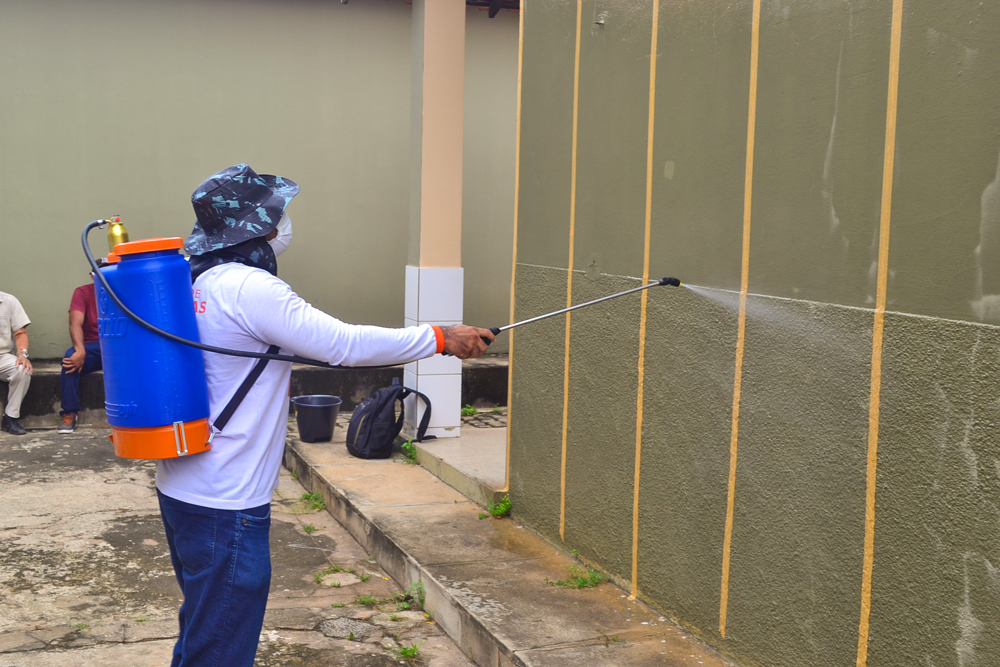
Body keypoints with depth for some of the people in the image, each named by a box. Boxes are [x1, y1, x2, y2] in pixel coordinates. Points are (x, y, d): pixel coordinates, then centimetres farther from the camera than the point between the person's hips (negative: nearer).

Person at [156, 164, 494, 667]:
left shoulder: (195, 279, 7)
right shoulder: (250, 288, -20)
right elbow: (344, 344, -21)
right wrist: (441, 338, -13)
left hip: (182, 488, 10)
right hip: (224, 505, -10)